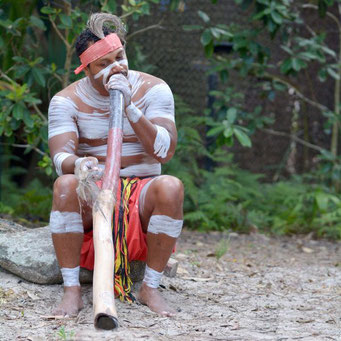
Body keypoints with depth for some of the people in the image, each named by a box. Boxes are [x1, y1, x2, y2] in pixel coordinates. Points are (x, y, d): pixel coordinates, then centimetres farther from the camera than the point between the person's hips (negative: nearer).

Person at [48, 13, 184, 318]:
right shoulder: (66, 101, -3)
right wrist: (78, 164, -43)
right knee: (65, 184, -33)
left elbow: (165, 152, -15)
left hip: (141, 193, 0)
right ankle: (72, 290, -29)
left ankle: (150, 288, -22)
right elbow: (61, 157, -17)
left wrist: (129, 106, -24)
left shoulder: (153, 89, -3)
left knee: (170, 187, -33)